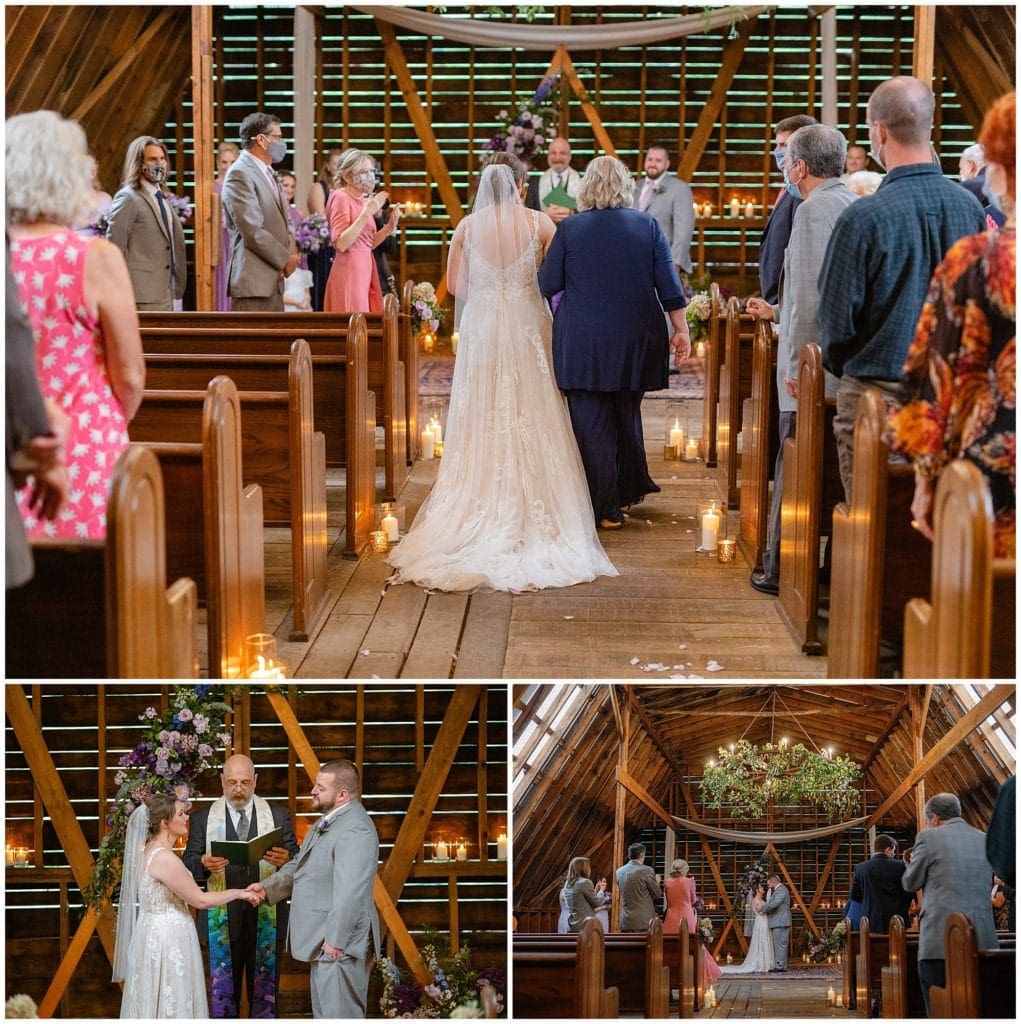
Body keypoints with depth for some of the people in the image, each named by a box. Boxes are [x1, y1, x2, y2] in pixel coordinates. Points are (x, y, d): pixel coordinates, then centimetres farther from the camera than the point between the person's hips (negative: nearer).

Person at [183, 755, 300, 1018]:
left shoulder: (279, 815, 6)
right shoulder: (203, 818, 6)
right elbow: (187, 865, 2)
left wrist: (285, 861, -20)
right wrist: (204, 864, -20)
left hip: (267, 921, 0)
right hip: (222, 923, 0)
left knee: (265, 995, 6)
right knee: (223, 996, 7)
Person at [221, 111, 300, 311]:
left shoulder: (267, 173, 20)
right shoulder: (240, 174, -11)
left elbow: (284, 221, 24)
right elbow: (252, 230, -18)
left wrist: (290, 255, 4)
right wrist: (284, 259, -10)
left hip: (274, 279, 10)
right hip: (253, 281, -10)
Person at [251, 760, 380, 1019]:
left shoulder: (355, 830, -22)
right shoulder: (327, 821, 14)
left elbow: (349, 891, -27)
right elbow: (299, 865, 24)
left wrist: (335, 940, -27)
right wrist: (268, 886, 10)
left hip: (339, 944, -11)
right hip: (324, 941, 11)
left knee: (340, 1015, -6)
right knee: (324, 1014, 17)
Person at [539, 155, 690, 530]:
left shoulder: (569, 228, -5)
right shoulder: (647, 225, 0)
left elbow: (547, 285, -1)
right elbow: (669, 285, 0)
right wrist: (681, 330, 7)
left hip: (583, 342, -3)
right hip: (635, 341, 3)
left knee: (592, 424, 2)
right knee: (627, 416, 19)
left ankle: (604, 508, 3)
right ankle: (629, 490, 31)